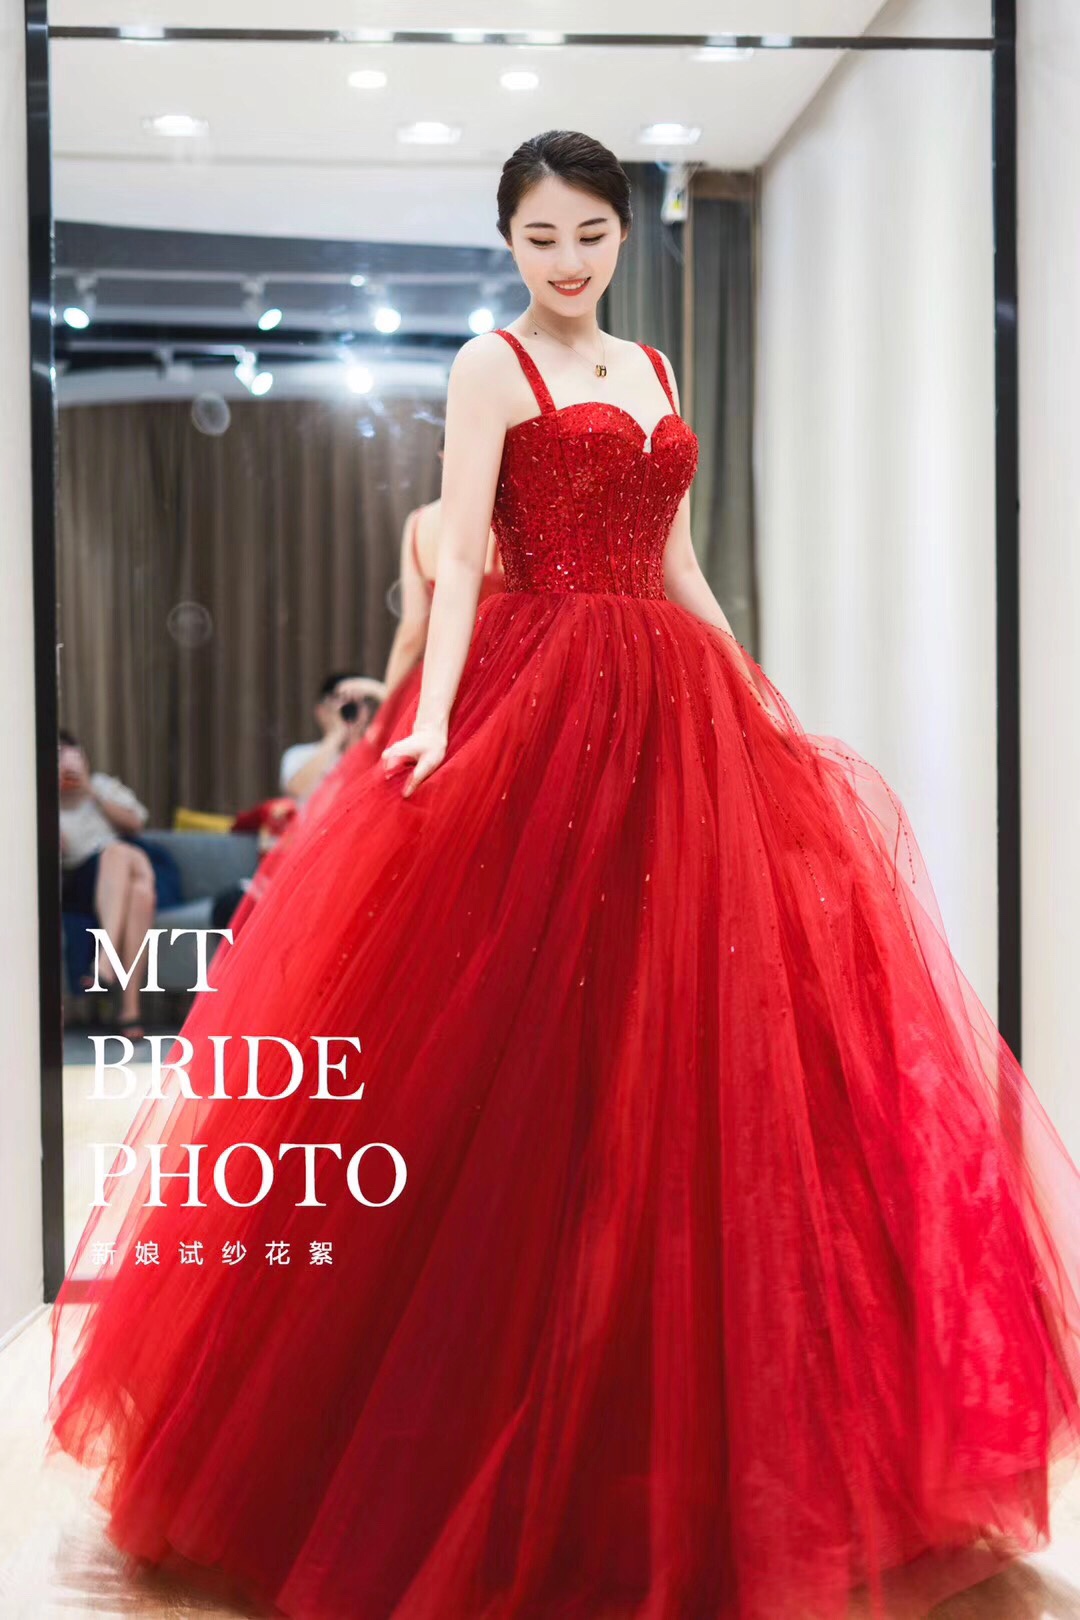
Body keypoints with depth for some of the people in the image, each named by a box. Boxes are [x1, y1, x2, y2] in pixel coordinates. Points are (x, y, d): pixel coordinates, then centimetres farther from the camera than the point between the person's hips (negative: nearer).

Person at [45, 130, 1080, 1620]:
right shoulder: (493, 365, 1)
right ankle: (521, 1441, 5)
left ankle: (689, 1439, 18)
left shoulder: (654, 373, 18)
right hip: (543, 707, -6)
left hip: (676, 713, 6)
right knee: (540, 1051, -7)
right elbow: (458, 554, -10)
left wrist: (767, 709, 19)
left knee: (693, 1040, 5)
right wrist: (434, 718, -24)